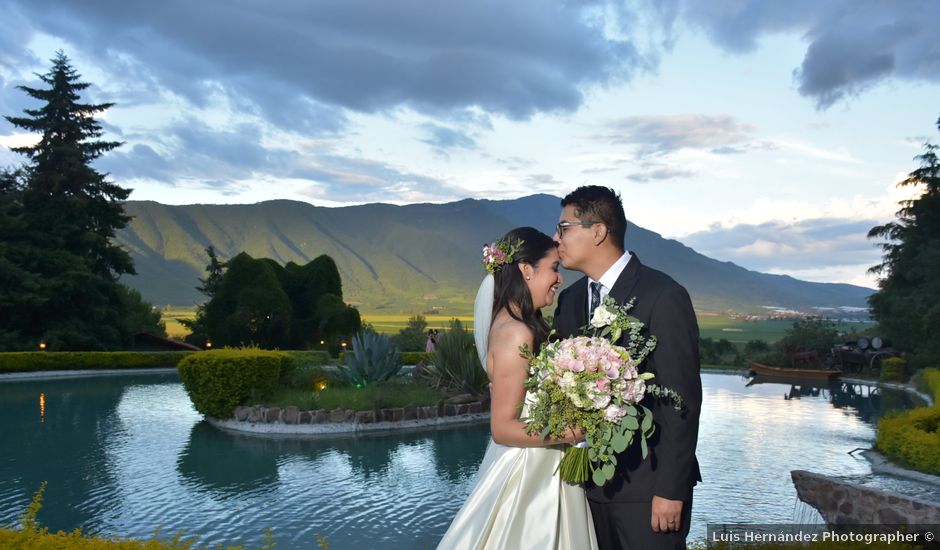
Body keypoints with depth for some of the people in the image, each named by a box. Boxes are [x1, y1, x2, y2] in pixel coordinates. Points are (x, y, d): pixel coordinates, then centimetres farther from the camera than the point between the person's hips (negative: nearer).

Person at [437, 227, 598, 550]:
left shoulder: (509, 324, 6)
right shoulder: (516, 334, -21)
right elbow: (502, 428, -20)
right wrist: (573, 432, -26)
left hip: (536, 471, 9)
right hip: (528, 477, -9)